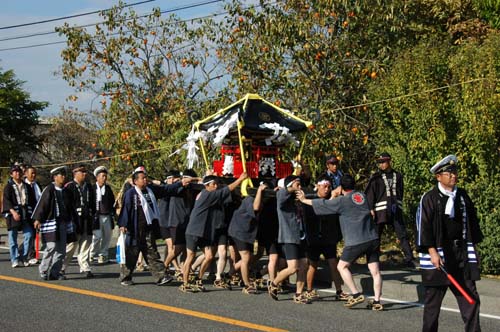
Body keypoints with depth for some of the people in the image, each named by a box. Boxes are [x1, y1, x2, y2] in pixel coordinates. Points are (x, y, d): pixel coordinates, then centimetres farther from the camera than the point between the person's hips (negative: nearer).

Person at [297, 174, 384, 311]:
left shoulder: (342, 201, -3)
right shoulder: (362, 196, 13)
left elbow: (322, 204, 6)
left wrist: (304, 200, 19)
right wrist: (336, 196, 36)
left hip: (356, 242, -6)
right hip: (373, 238, 6)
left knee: (342, 266, 9)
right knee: (375, 271, 5)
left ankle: (356, 294, 2)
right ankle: (377, 301, 3)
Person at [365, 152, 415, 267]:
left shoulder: (397, 176, 10)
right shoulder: (376, 177, 2)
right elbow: (370, 194, -3)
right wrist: (371, 209, -12)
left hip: (396, 210, 2)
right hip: (381, 210, -2)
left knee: (402, 234, -2)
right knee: (376, 235, 4)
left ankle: (409, 259, 0)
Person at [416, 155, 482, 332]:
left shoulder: (463, 196, 10)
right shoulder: (429, 198, -7)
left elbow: (472, 222, 16)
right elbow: (423, 225, -11)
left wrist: (472, 249, 15)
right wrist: (432, 251, -16)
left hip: (462, 255, 5)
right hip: (437, 255, -5)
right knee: (433, 299, 4)